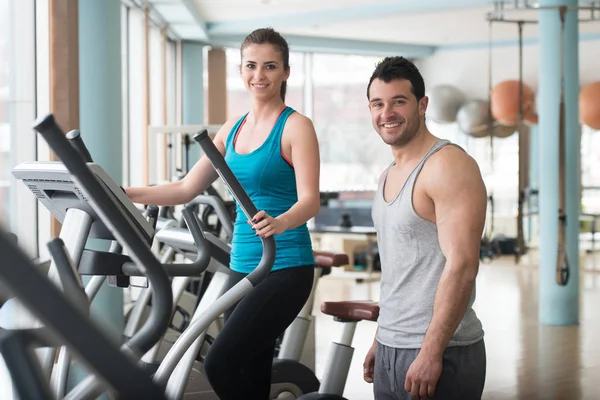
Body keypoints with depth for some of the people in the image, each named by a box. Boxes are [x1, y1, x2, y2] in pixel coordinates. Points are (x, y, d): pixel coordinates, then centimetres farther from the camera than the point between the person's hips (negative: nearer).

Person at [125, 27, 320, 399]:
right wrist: (122, 194, 6)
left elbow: (309, 200, -16)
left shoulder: (296, 127, -6)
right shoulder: (232, 129, 13)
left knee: (221, 363, -18)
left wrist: (279, 223, -37)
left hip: (285, 269, -7)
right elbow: (186, 188, 14)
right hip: (243, 266, 7)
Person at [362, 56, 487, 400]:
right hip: (391, 350, 8)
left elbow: (461, 265, -20)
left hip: (439, 353, -8)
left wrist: (431, 353, -23)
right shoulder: (389, 176, 14)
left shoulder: (448, 166, -13)